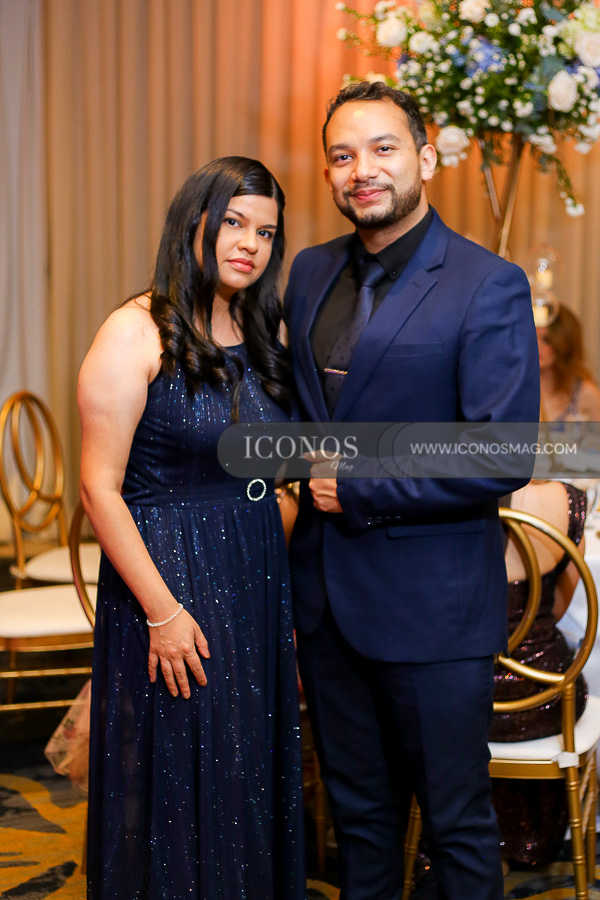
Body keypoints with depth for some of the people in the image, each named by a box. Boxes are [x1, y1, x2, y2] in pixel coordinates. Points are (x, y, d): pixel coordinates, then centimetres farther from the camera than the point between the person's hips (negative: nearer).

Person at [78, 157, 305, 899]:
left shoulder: (260, 338, 10)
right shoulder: (135, 335, -11)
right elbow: (99, 486, -15)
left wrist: (285, 588, 8)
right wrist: (162, 609, -17)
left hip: (257, 583, 7)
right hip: (172, 579, -6)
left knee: (255, 776, 15)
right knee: (179, 780, 5)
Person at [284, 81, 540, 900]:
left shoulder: (489, 287, -13)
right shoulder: (311, 273, 8)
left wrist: (358, 492, -15)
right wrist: (300, 462, 3)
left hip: (432, 602, -6)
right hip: (326, 593, 6)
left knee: (456, 821, 9)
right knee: (358, 809, 20)